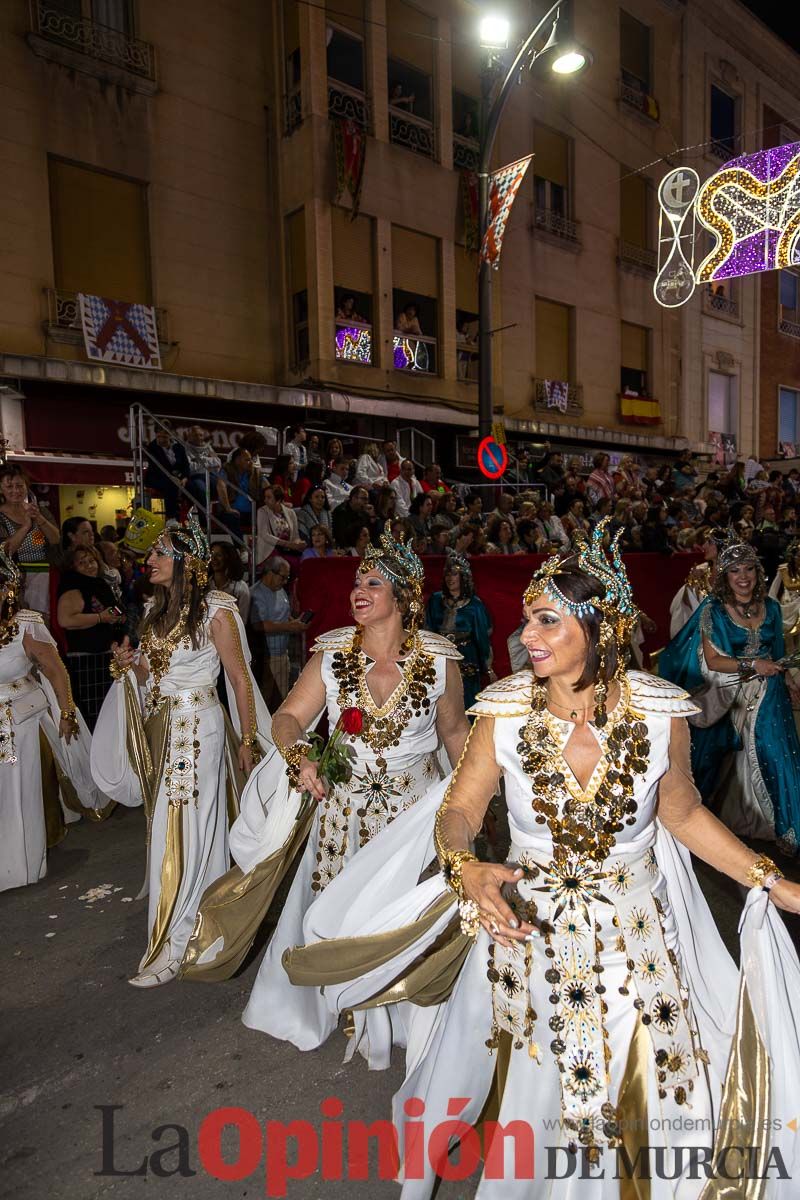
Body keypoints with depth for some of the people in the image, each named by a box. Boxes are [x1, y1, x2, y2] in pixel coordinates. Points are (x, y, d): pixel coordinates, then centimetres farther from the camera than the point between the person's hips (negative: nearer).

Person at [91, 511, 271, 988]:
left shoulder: (216, 612, -13)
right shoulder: (158, 608, 9)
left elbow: (240, 679, -10)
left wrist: (247, 740, -8)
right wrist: (130, 664, -4)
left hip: (197, 727, -7)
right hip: (160, 727, 8)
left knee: (183, 830, -3)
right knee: (167, 824, 15)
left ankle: (173, 944, 9)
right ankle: (197, 920, 33)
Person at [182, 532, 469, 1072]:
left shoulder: (439, 660, -12)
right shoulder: (333, 652, -8)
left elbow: (455, 733, 1)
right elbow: (289, 717, -7)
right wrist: (300, 754, -28)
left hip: (413, 805, -1)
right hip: (342, 805, 2)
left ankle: (403, 1016, 41)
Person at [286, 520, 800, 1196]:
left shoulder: (659, 712, -15)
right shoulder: (505, 711, -16)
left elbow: (682, 813, 1)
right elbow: (460, 809, -9)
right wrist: (465, 869, -30)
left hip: (632, 932, 1)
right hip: (524, 925, 0)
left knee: (652, 1099, 14)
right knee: (524, 1088, 18)